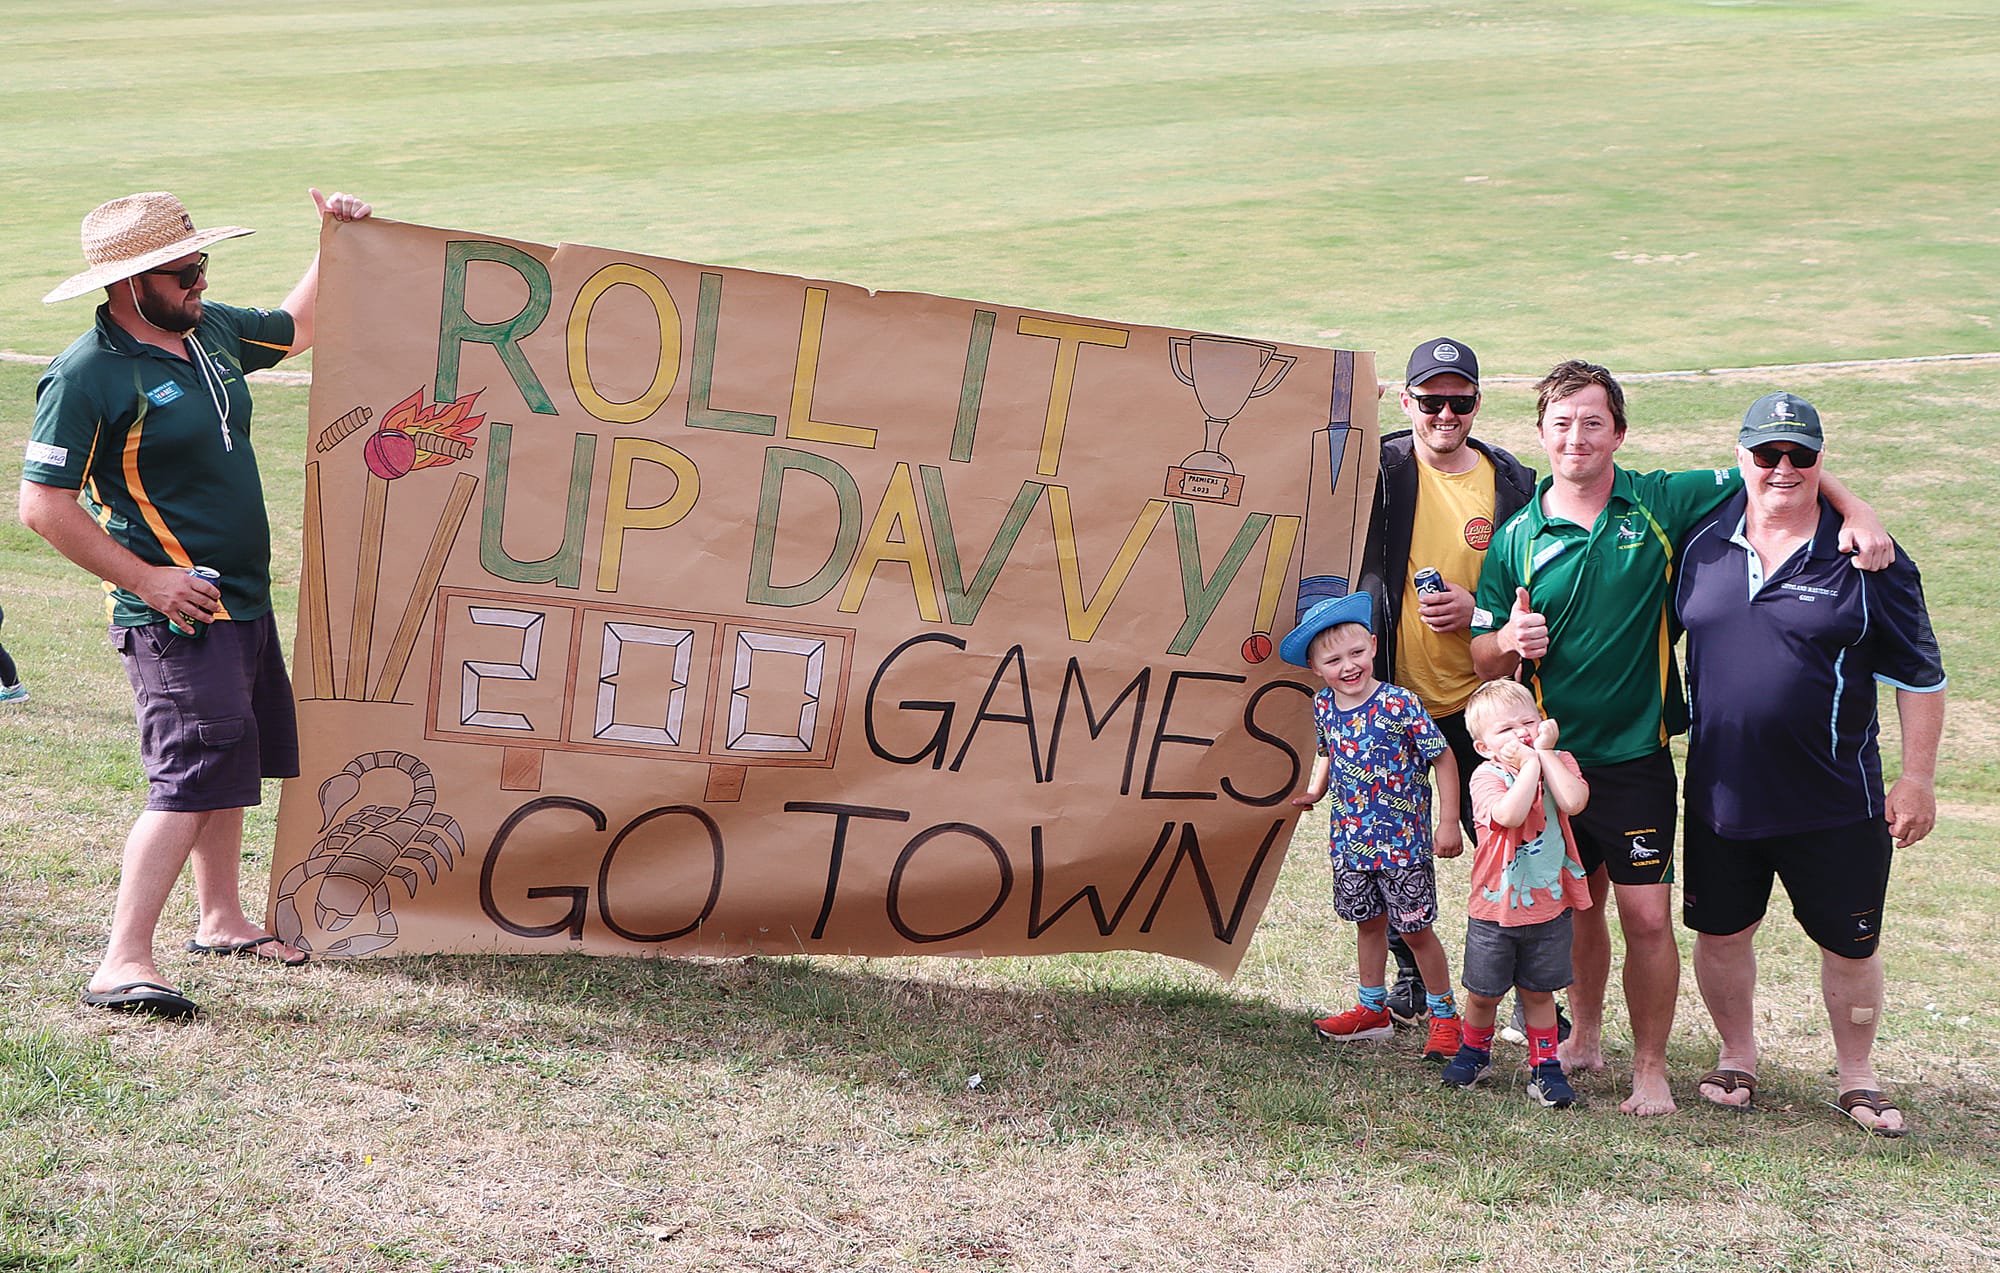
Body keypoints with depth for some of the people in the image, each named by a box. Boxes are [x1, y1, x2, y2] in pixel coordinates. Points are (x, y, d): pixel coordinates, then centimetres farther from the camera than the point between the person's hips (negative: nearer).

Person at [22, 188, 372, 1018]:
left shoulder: (210, 331, 8)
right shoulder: (87, 375, -16)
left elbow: (295, 327, 29)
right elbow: (44, 504, -17)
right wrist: (148, 579, -19)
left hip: (242, 601, 9)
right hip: (173, 615, -9)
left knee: (228, 766, 18)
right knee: (193, 776, -16)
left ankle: (222, 922, 33)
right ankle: (123, 964, -14)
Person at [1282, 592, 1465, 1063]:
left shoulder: (1399, 704, -18)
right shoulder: (1323, 706, -1)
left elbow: (1443, 759, -12)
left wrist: (1448, 823, -12)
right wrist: (1314, 789, 7)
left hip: (1402, 842, -5)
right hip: (1350, 841, 5)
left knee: (1415, 930, 3)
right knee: (1368, 923, 18)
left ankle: (1445, 1016, 18)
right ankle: (1372, 1010, 32)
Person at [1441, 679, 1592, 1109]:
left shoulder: (1560, 763, -1)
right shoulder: (1486, 776, -13)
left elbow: (1574, 802, -22)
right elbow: (1509, 815, -32)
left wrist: (1544, 753, -19)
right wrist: (1529, 764, -25)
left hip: (1550, 906, 2)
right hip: (1495, 909, -2)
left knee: (1538, 992, 12)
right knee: (1483, 992, 11)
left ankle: (1545, 1066, 25)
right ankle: (1474, 1051, 35)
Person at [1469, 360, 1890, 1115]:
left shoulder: (1661, 504, -2)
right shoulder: (1518, 537, 1)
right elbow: (1483, 659, 4)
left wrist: (1855, 511, -7)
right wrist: (1507, 641, -19)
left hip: (1635, 756, -2)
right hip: (1549, 758, 2)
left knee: (1646, 916, -4)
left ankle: (1651, 1068, 11)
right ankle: (1584, 1040, 33)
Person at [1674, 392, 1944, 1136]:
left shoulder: (1866, 559, -7)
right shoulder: (1702, 543, 1)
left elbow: (1919, 677, -2)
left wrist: (1918, 779, -4)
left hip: (1834, 801, -2)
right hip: (1720, 792, 3)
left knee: (1850, 942, 8)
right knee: (1720, 931, 12)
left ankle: (1857, 1077, 27)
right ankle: (1737, 1056, 34)